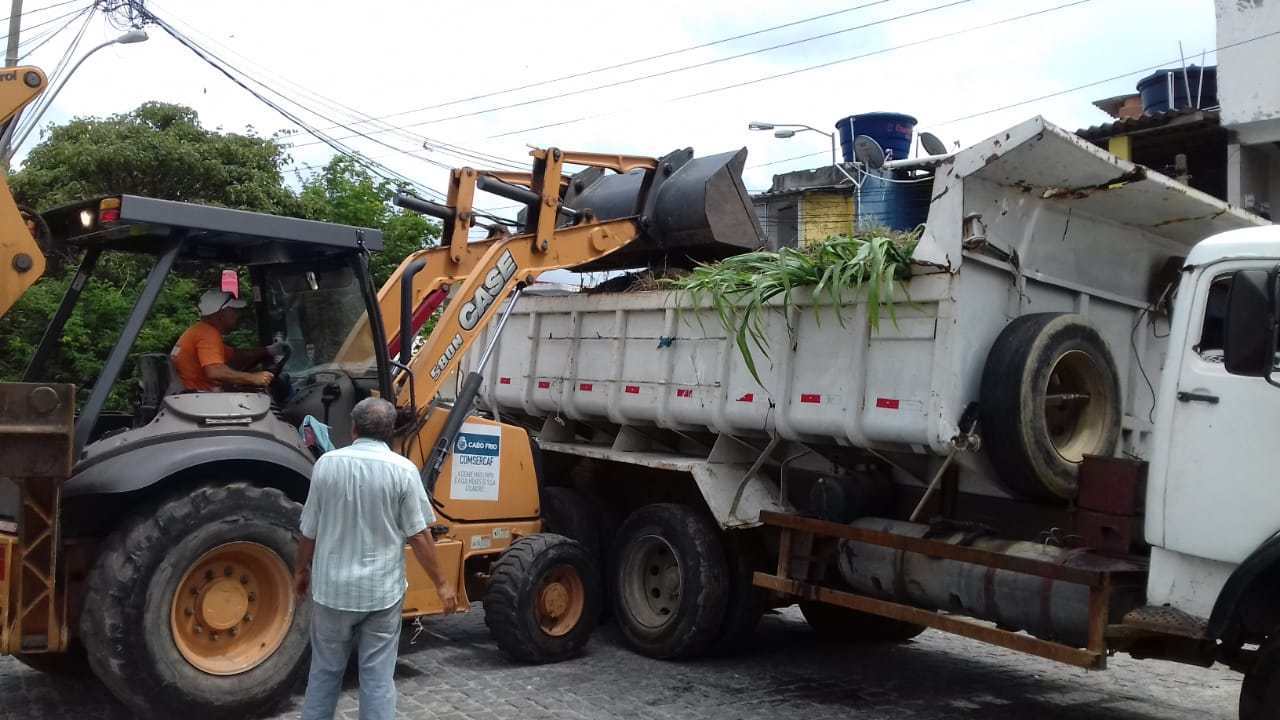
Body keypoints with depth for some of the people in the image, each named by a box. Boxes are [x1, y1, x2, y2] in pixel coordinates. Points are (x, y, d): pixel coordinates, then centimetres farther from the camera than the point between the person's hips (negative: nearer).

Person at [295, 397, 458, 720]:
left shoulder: (326, 463, -4)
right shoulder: (403, 470, -11)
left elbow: (309, 531, 3)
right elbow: (419, 536, -9)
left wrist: (302, 570, 20)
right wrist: (441, 584, 1)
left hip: (332, 588, 2)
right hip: (382, 590, -2)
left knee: (325, 671, 18)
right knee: (377, 677, 6)